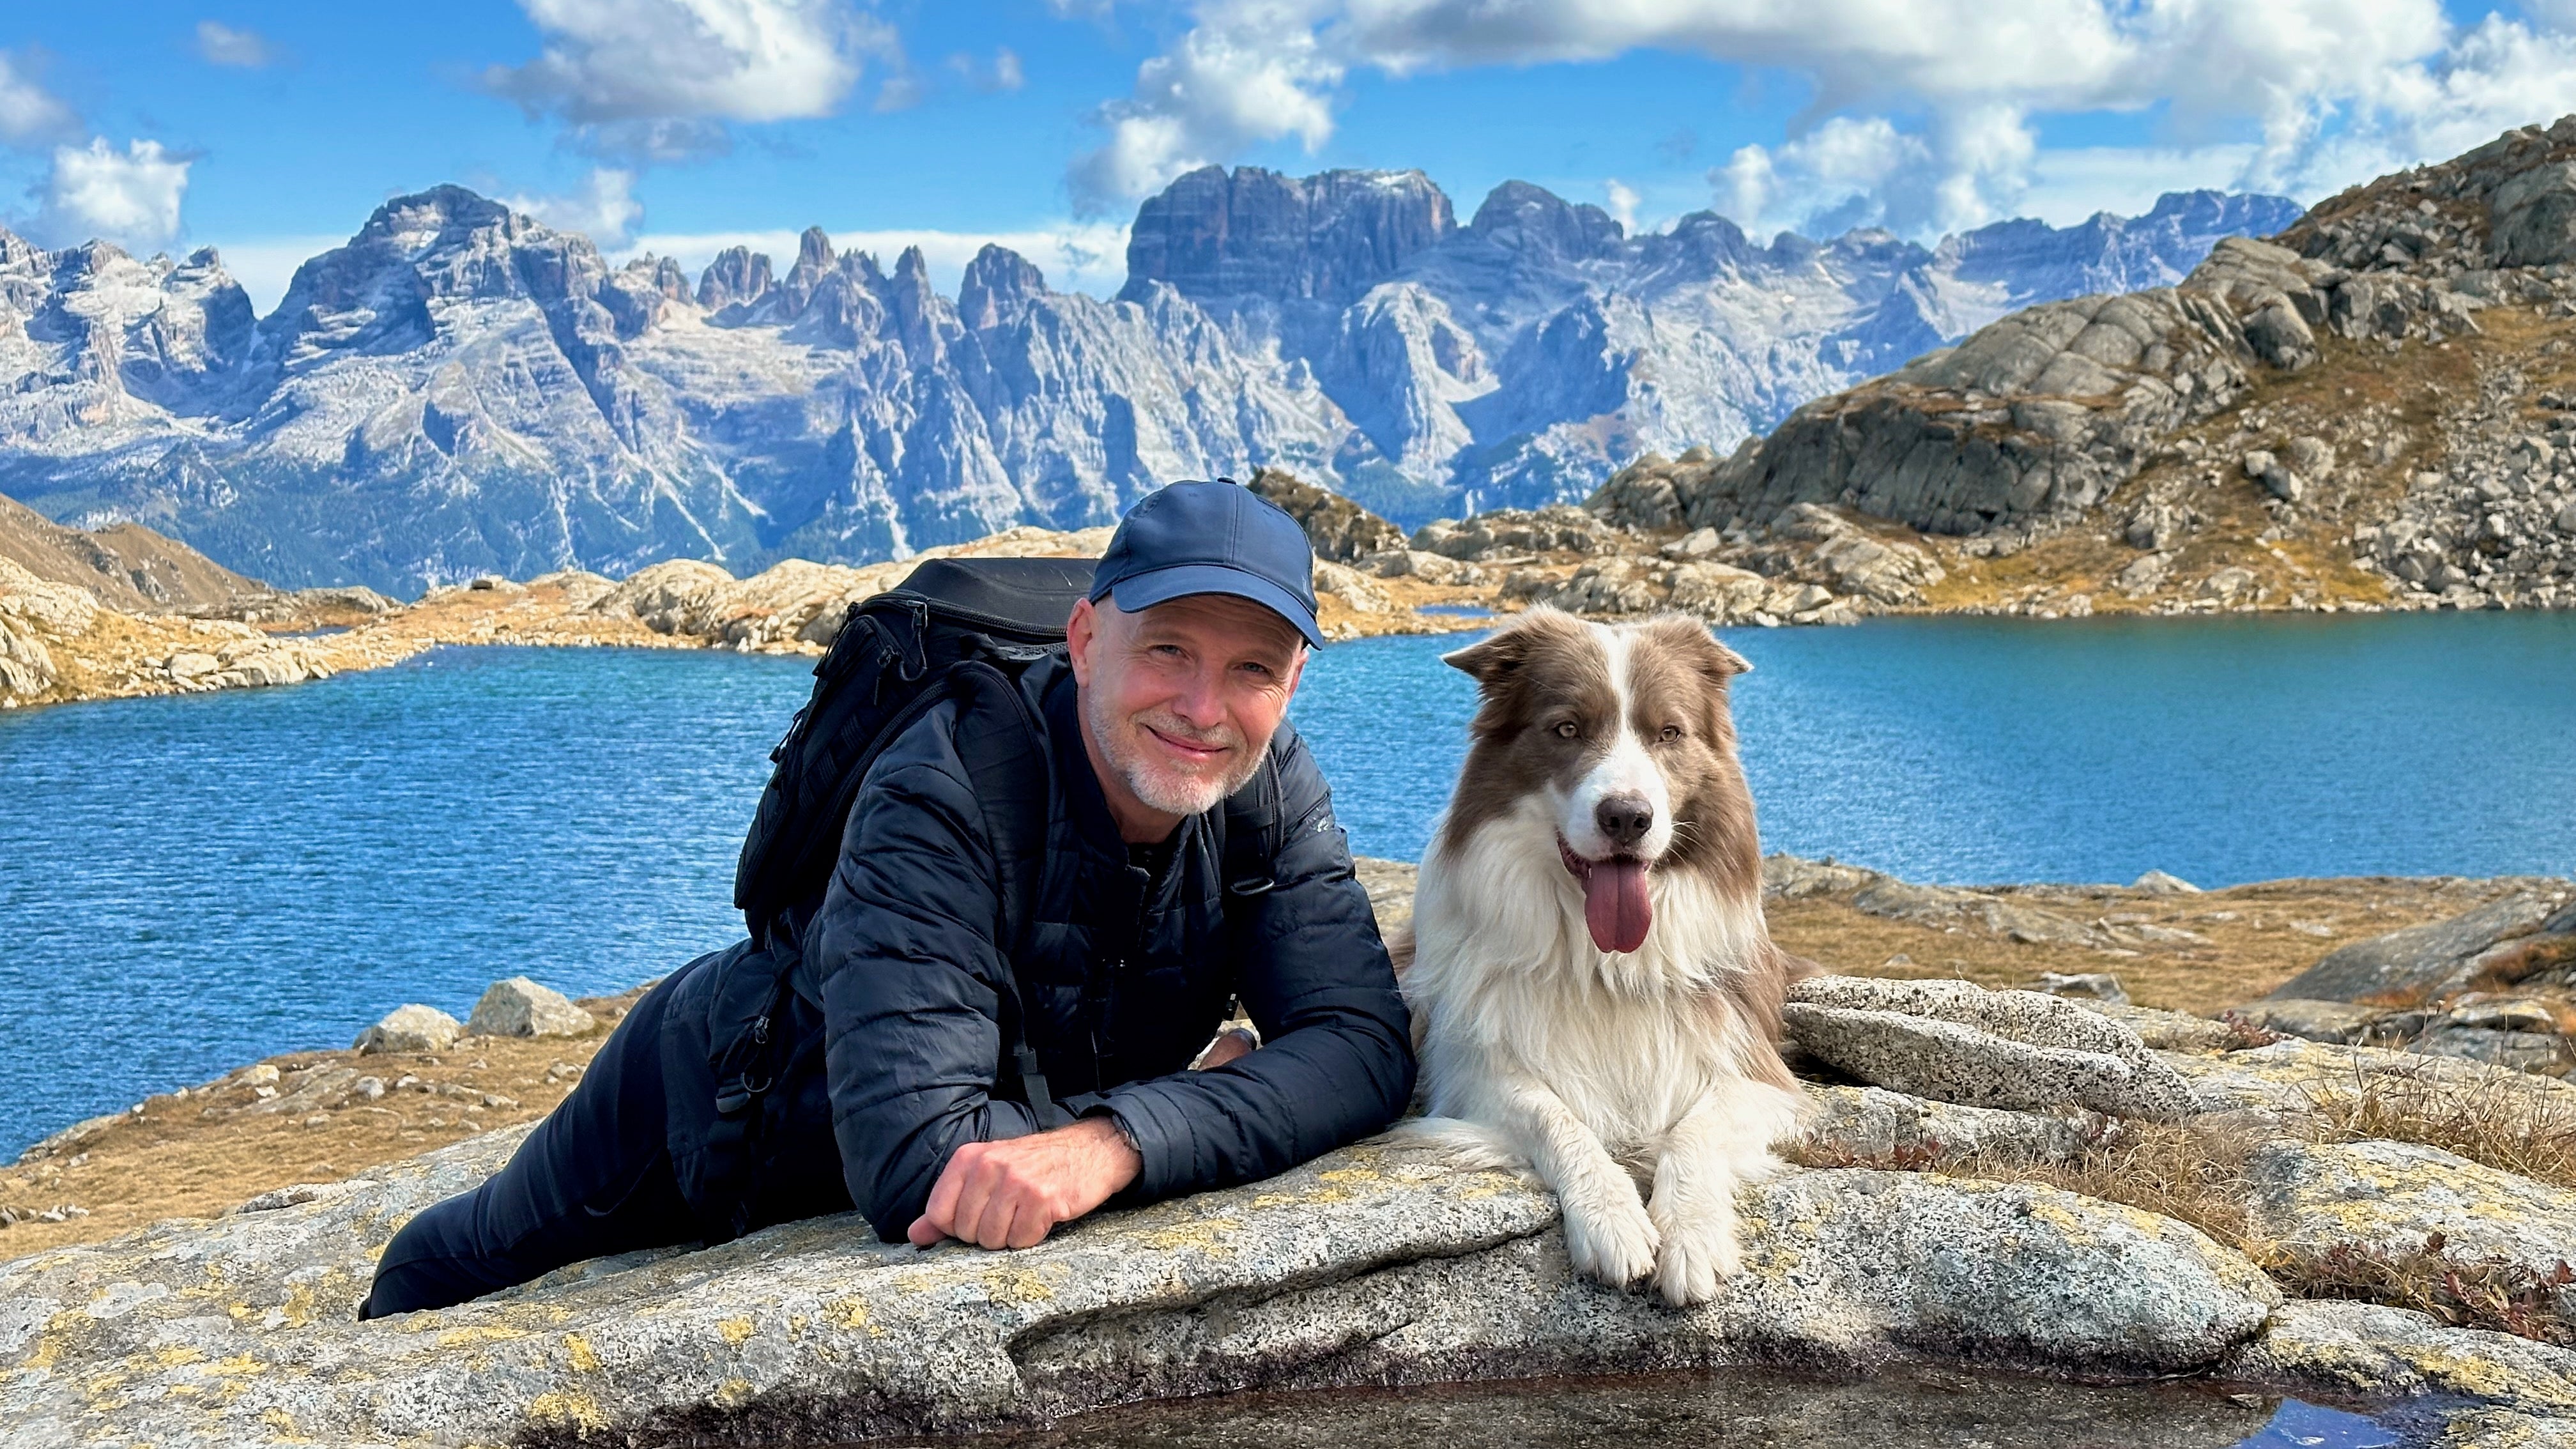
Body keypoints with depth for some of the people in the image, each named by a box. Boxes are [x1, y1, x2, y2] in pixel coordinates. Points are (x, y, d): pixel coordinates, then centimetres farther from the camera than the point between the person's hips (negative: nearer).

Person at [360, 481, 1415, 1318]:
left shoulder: (1272, 791, -24)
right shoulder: (941, 798, -41)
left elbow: (1365, 1045, -34)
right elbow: (914, 1162, -49)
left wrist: (1115, 1140, -50)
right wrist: (1203, 1104, -42)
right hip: (726, 1100, -3)